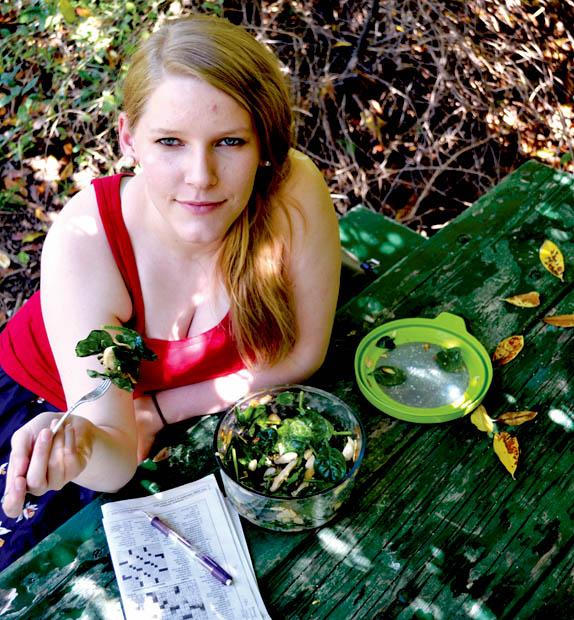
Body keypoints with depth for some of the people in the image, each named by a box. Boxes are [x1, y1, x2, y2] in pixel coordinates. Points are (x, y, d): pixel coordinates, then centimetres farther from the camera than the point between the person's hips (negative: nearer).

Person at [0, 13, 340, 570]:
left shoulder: (295, 193, -32)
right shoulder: (84, 241, -35)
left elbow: (302, 354, -18)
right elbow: (115, 463, -32)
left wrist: (157, 410, -18)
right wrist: (80, 442, -56)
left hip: (188, 410, 2)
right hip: (48, 395, -1)